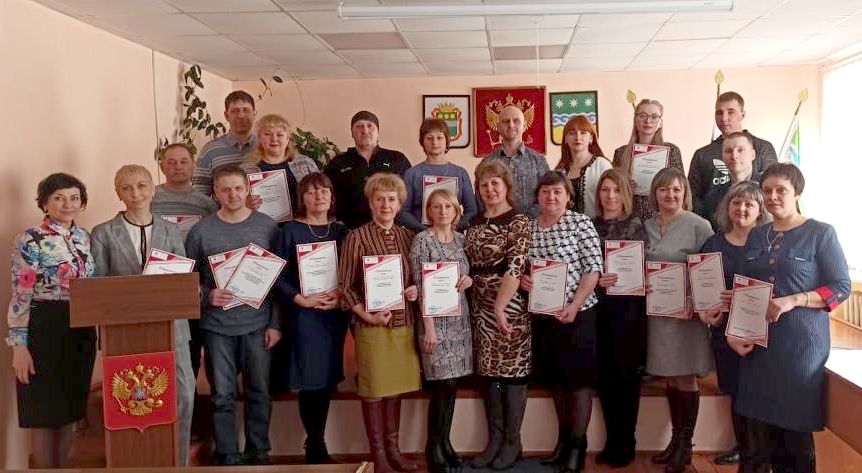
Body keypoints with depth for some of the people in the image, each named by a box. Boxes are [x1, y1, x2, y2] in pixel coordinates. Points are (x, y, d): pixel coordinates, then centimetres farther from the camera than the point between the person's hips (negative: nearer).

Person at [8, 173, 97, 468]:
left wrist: (97, 332, 13)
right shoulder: (30, 240, -10)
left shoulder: (85, 238, 9)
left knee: (70, 410, 14)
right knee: (44, 414, 2)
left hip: (81, 330, 6)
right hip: (44, 329, -6)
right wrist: (19, 345, -16)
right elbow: (20, 296, -12)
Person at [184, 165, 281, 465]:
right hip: (217, 326, 0)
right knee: (223, 397, 6)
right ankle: (227, 458, 19)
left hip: (258, 324, 1)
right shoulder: (201, 231, -1)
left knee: (259, 394, 8)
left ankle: (259, 454, 23)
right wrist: (206, 296, -16)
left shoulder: (267, 227, 1)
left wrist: (276, 323, 0)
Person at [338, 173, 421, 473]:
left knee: (396, 387, 12)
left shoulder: (408, 236, 7)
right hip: (372, 325, -4)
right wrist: (367, 315, -15)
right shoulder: (357, 238, -6)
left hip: (404, 323, 4)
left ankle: (393, 449, 25)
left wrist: (417, 290, -4)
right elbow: (345, 285, -6)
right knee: (374, 390, 5)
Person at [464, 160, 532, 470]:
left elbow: (515, 265, -17)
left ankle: (512, 442, 14)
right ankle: (494, 440, 21)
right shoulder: (475, 222, 12)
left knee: (513, 369, 2)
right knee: (488, 369, 10)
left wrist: (500, 306, -23)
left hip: (510, 305, -6)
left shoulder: (519, 221, -7)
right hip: (480, 306, 6)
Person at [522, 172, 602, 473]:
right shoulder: (528, 227, 7)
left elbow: (594, 268, -11)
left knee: (579, 377, 2)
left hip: (577, 313, -5)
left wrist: (574, 306, -19)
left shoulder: (580, 222, -6)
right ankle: (564, 438, 29)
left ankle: (578, 445, 12)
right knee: (555, 379, 15)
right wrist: (521, 279, -7)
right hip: (542, 314, 5)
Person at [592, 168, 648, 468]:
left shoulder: (636, 226, 0)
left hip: (627, 308, -3)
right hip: (598, 307, 3)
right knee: (604, 374, 7)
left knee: (627, 374, 4)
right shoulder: (591, 226, 8)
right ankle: (612, 440, 19)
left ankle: (626, 443, 15)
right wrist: (596, 280, -13)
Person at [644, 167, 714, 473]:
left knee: (686, 379, 3)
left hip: (686, 312, -5)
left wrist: (694, 304, -21)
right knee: (670, 378, 13)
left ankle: (685, 445, 14)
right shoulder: (648, 226, 9)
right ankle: (676, 438, 24)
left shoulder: (698, 226, -8)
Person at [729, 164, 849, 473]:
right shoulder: (756, 236, 13)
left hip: (801, 345, -4)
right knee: (756, 434, 5)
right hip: (757, 343, 4)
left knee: (795, 431, 3)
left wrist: (792, 301, -19)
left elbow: (841, 287, -7)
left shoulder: (821, 233, -2)